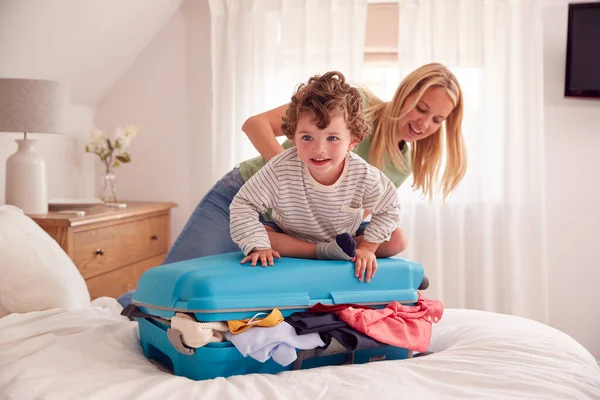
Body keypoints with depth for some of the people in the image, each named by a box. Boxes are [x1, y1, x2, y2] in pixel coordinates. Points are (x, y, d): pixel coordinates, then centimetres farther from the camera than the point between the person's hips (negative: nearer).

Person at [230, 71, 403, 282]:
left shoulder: (364, 175, -28)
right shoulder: (280, 169, -33)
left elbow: (388, 210, -12)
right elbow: (243, 205, -27)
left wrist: (367, 247, -19)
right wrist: (258, 246, -37)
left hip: (345, 238, 1)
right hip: (289, 235, 0)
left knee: (397, 241, -13)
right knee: (254, 231, -30)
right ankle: (324, 251, -28)